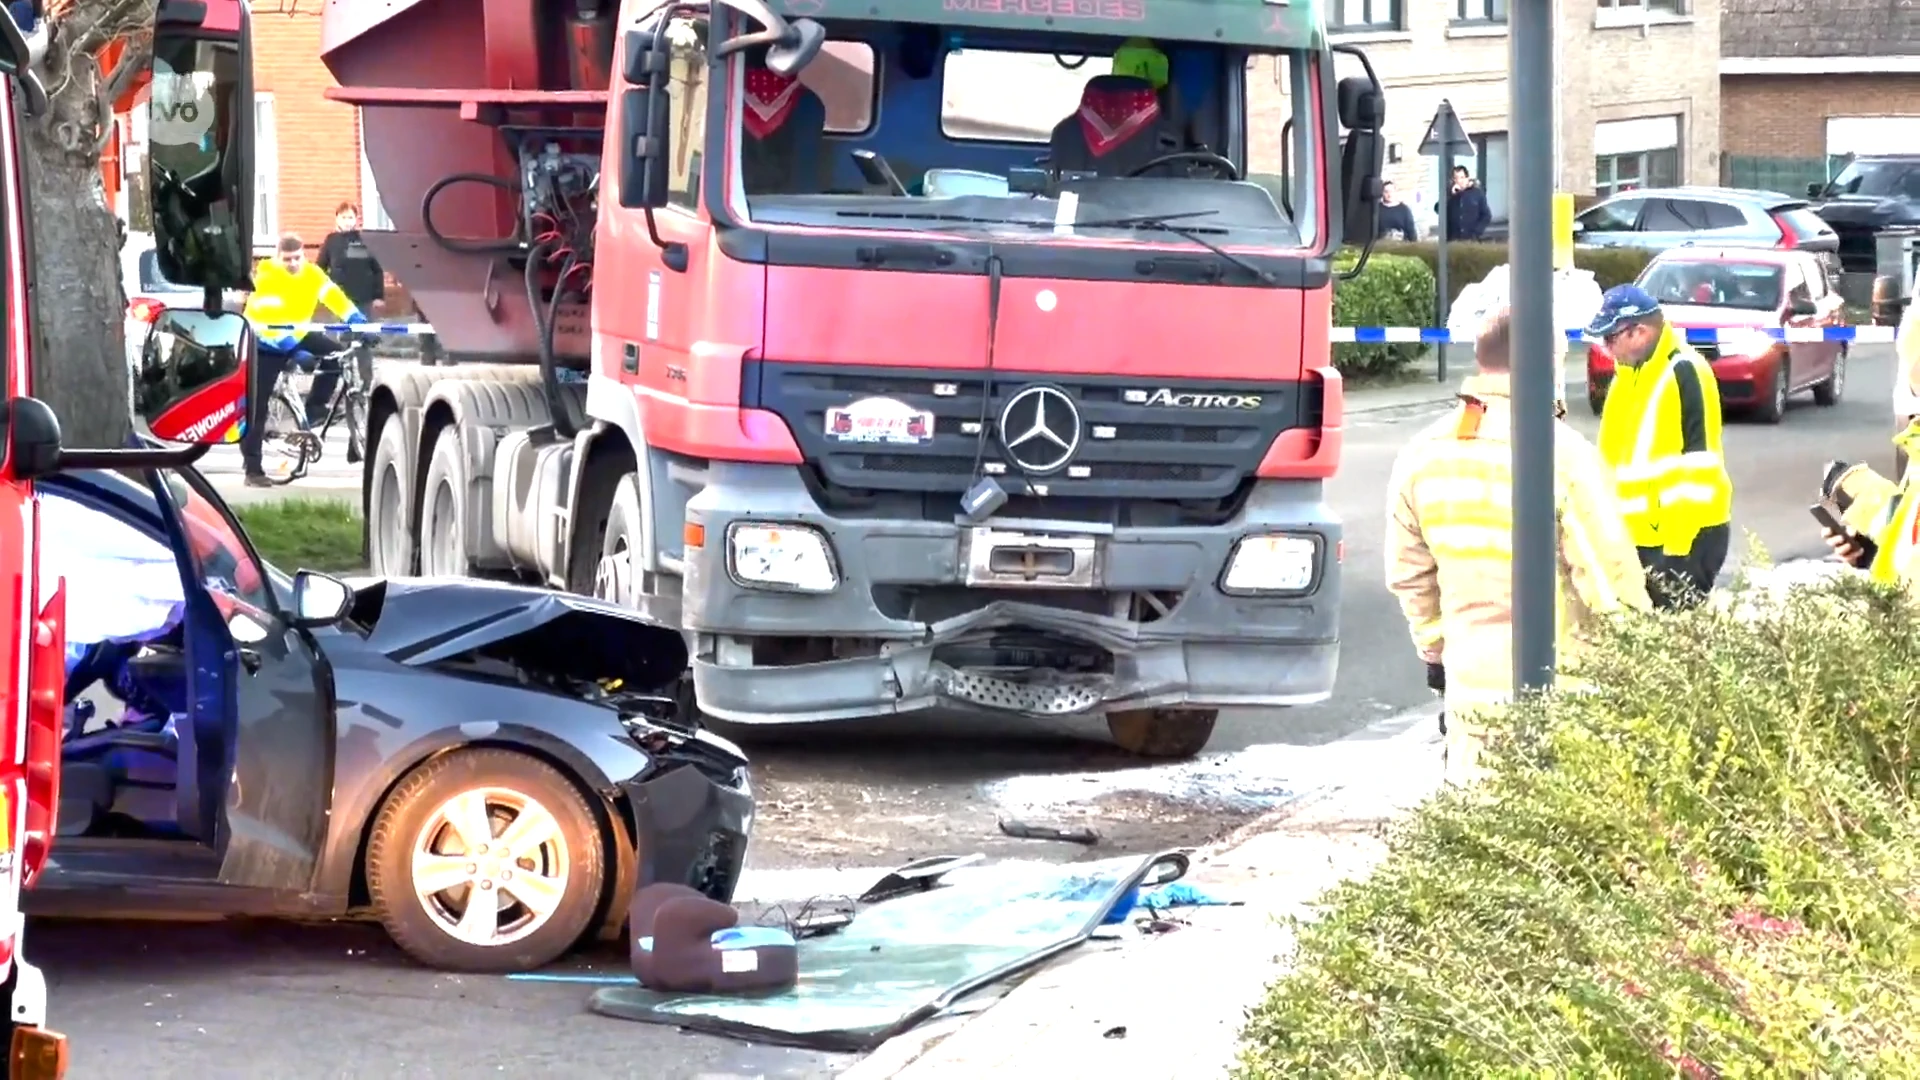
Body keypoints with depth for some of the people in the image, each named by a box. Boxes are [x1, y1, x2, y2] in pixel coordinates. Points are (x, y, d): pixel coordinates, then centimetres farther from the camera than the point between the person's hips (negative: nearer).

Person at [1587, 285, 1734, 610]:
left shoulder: (1683, 373, -15)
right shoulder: (1628, 374, 14)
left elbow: (1698, 461, -18)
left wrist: (1678, 543, -20)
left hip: (1685, 535, -9)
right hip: (1638, 533, 9)